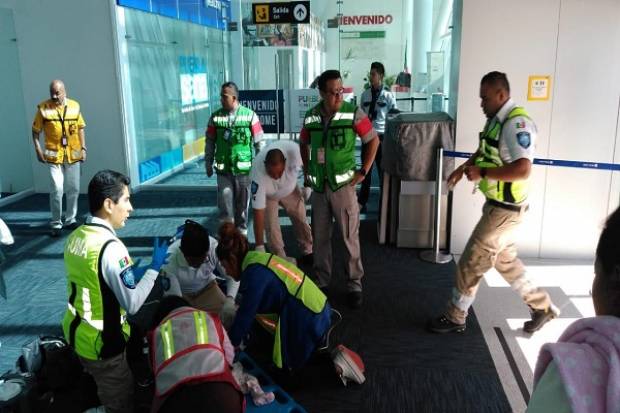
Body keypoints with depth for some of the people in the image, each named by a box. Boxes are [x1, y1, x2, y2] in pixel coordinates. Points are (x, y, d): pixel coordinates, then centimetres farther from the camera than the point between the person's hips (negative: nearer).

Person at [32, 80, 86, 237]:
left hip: (73, 154, 3)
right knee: (56, 190, -6)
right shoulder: (43, 108, -5)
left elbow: (80, 128, 9)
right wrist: (38, 150, -9)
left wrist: (83, 148, 4)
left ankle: (70, 219, 25)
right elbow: (36, 131, 0)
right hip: (54, 155, -3)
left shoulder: (74, 106, 1)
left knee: (73, 189, 10)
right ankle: (56, 223, 6)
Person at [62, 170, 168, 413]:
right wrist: (154, 267, -17)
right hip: (103, 343, -8)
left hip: (76, 332, 8)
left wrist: (133, 275, 10)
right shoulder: (111, 247, -28)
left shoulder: (75, 236, -3)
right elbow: (133, 304, -25)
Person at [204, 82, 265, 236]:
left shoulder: (249, 116, -4)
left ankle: (241, 230, 27)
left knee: (242, 203, 11)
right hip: (223, 169, 1)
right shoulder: (216, 117, 2)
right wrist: (208, 164, 9)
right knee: (224, 202, -2)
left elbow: (259, 142, 0)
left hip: (243, 168, -1)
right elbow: (210, 142, 8)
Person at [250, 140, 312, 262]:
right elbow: (258, 212, -38)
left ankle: (308, 252, 31)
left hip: (290, 188, 3)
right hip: (268, 195, -2)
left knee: (300, 218, 11)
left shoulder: (293, 150, -42)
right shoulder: (257, 175, -43)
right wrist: (259, 247, -35)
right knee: (271, 226, -10)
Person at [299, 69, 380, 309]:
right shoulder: (311, 117, 1)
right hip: (319, 186, 4)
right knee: (320, 237, 12)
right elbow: (303, 143, 19)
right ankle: (321, 281, 27)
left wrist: (363, 171, -5)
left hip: (343, 185, -3)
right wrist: (307, 170, 11)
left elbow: (374, 140, -1)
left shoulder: (353, 114, -10)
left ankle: (355, 285, 16)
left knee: (350, 237, 3)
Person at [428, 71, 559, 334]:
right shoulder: (496, 119, 7)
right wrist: (462, 169, 10)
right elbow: (484, 151, 24)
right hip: (496, 205, 10)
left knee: (471, 263, 1)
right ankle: (542, 307, 36)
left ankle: (455, 319, 19)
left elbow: (523, 170, -32)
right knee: (505, 260, 22)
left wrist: (482, 173, -26)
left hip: (505, 210, -10)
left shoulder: (517, 123, -23)